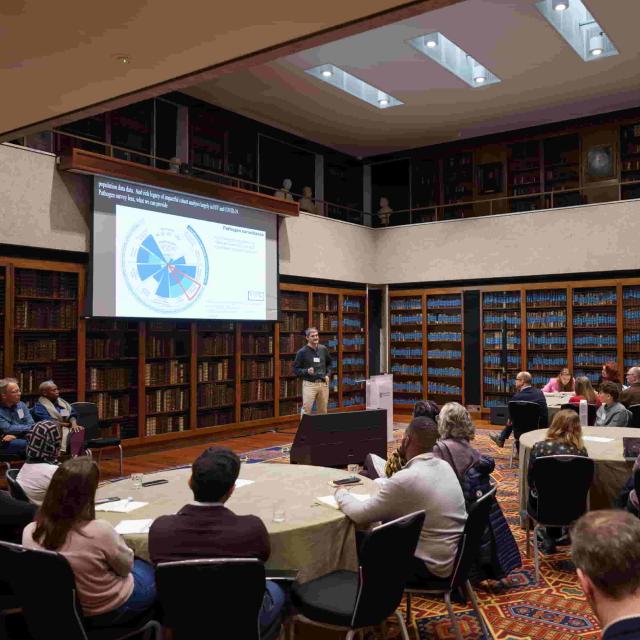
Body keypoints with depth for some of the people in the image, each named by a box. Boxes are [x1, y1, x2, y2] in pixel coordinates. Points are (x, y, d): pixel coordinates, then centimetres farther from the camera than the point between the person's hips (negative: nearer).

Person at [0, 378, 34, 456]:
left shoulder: (21, 405, 10)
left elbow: (31, 425, 0)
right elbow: (7, 429, -15)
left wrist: (16, 435, -16)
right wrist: (27, 428, -6)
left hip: (23, 439, 5)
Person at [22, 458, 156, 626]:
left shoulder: (29, 533, -18)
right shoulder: (99, 531, -34)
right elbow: (126, 567, -15)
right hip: (112, 611, -5)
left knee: (138, 564, 29)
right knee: (151, 570, 26)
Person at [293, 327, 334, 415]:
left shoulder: (323, 349, 7)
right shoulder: (302, 352, -6)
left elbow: (330, 363, 23)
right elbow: (296, 369, -3)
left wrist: (328, 375, 7)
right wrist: (307, 371, -19)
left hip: (323, 383, 4)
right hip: (309, 384, -4)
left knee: (323, 410, 9)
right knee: (306, 410, -9)